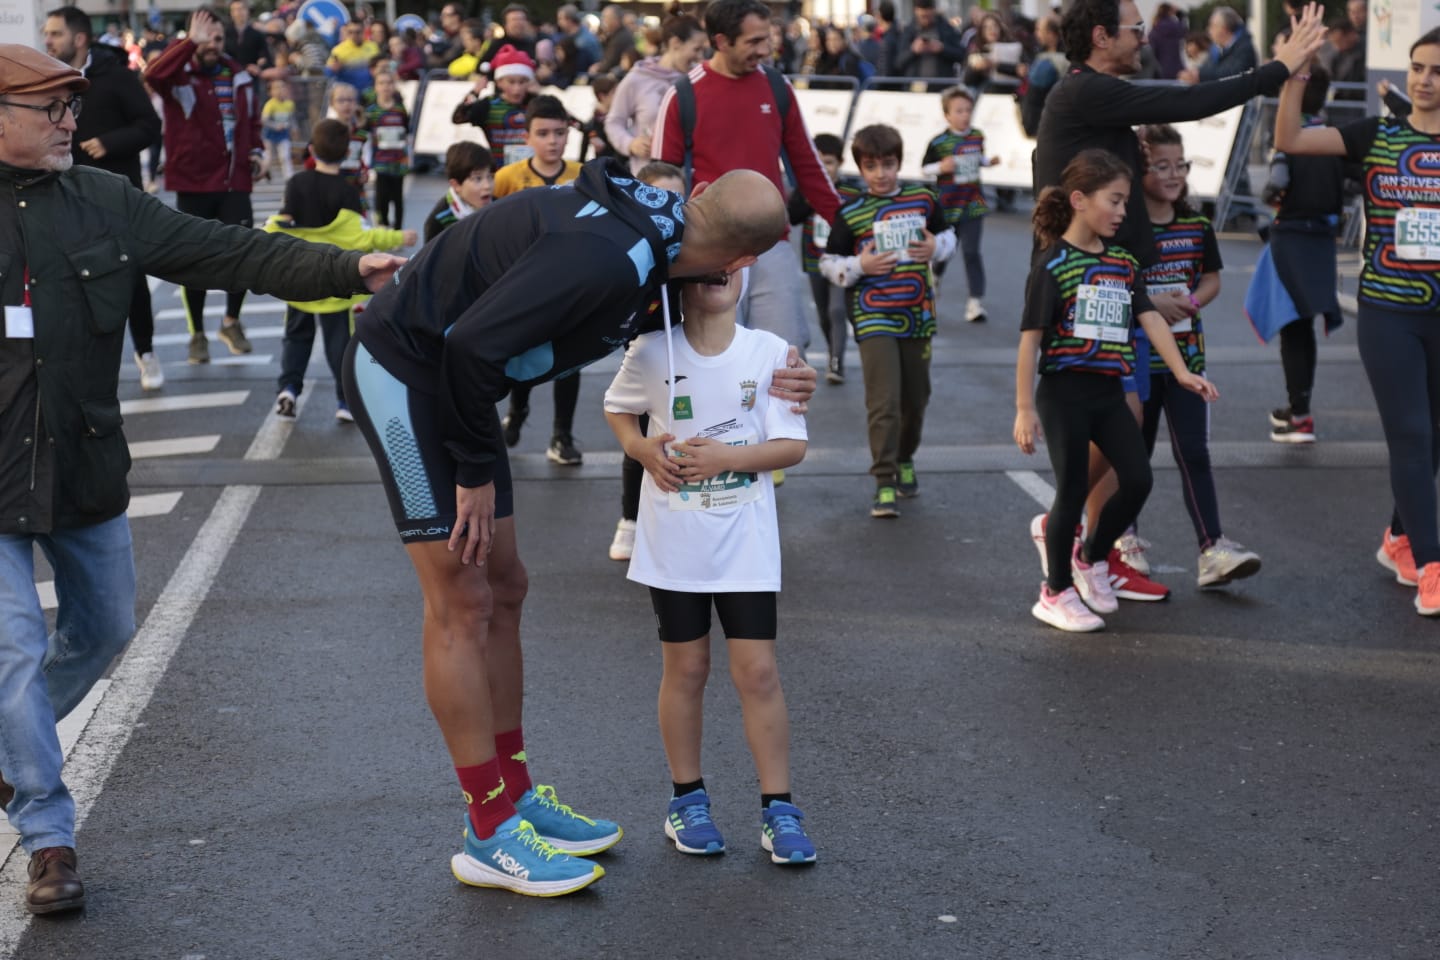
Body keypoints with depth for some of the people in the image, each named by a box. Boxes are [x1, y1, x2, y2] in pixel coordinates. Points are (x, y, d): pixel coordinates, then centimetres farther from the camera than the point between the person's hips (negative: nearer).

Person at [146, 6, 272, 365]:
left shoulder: (238, 75, 9)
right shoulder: (179, 75, -7)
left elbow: (251, 121, 21)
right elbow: (153, 75, -32)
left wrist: (256, 152, 4)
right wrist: (191, 43, -38)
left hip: (235, 181, 3)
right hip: (193, 181, -3)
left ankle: (232, 322, 24)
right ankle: (197, 334, 16)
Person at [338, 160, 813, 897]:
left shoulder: (651, 231, -1)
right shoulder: (606, 259, -30)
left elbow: (641, 325, 19)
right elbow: (474, 344, -31)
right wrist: (476, 469, -17)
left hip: (452, 378, 10)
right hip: (402, 370, -10)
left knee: (502, 589, 13)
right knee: (461, 601, -7)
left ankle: (513, 797, 23)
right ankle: (490, 836, 1)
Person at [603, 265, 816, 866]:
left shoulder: (769, 353, -8)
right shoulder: (652, 352, -7)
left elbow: (793, 445, -7)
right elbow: (618, 406, 11)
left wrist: (729, 457, -21)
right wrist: (640, 448, -8)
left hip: (745, 541, 0)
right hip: (673, 542, 0)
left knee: (758, 671, -1)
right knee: (685, 668, 10)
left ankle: (778, 809, 8)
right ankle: (687, 800, 25)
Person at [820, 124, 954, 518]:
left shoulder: (923, 200, 4)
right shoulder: (851, 213, -3)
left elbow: (947, 236, 17)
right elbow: (829, 263, 3)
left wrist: (935, 249, -5)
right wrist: (860, 266, -15)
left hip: (917, 315, 4)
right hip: (873, 318, -3)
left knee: (915, 399, 14)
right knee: (883, 402, -12)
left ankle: (904, 461, 38)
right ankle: (884, 483, -7)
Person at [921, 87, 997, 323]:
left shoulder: (977, 137, 1)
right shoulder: (939, 142, -11)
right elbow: (924, 168, -4)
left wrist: (989, 161, 0)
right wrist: (941, 167, -22)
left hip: (973, 204, 2)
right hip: (947, 205, -2)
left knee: (971, 252, -4)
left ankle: (975, 301, -3)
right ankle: (934, 276, 48)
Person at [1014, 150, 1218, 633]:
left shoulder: (1123, 262, 9)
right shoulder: (1052, 264, -10)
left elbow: (1151, 317, 5)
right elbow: (1030, 338, -10)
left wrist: (1182, 371, -8)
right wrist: (1025, 409, -12)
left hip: (1109, 393, 6)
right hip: (1064, 393, -6)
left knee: (1137, 480, -2)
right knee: (1073, 489, -1)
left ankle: (1090, 557, 24)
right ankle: (1056, 593, 15)